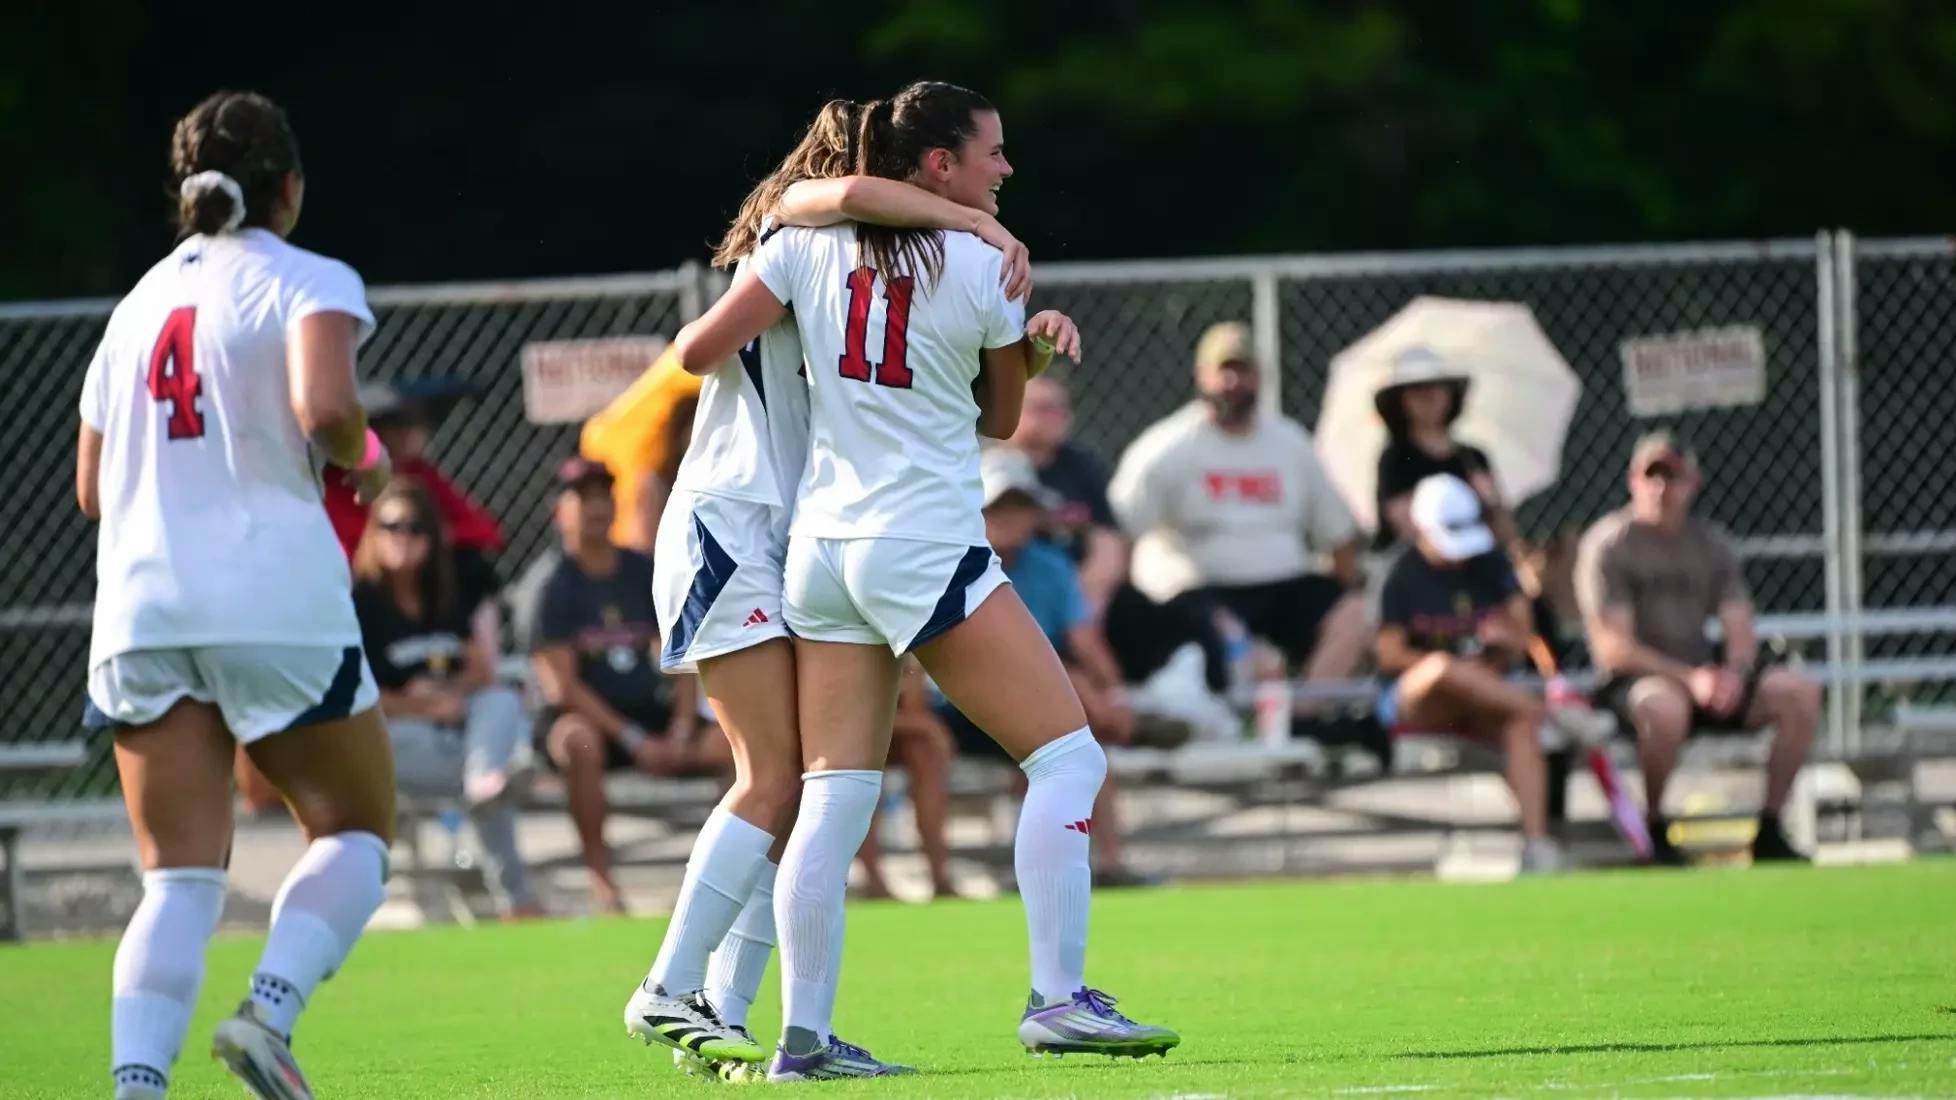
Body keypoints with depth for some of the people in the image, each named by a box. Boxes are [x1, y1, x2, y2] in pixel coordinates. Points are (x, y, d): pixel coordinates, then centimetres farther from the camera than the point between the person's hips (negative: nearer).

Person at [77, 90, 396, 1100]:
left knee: (180, 876, 2)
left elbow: (93, 488, 22)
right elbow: (323, 407, -19)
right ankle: (270, 1009, -12)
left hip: (139, 604, 5)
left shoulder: (139, 303, 18)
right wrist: (365, 459, 2)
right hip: (274, 598, -5)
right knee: (355, 828, 12)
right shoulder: (309, 284, 1)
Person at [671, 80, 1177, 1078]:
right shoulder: (983, 267, -3)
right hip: (925, 550, -6)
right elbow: (1000, 419, 7)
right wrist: (1032, 352, 20)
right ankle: (1058, 999, -10)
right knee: (1066, 754, -1)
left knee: (834, 797, 6)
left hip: (821, 546, 6)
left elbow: (698, 351, 6)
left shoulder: (808, 243, 5)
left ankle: (803, 1036, 1)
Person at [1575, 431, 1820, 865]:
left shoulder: (1710, 544, 11)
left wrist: (1733, 674, -17)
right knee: (1664, 704, -41)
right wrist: (1690, 678, -23)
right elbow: (1612, 649, -14)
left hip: (1703, 673, 6)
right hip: (1632, 680, -6)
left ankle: (1769, 832, -8)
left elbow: (1741, 632, 7)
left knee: (1799, 692, -13)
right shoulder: (1607, 544, -7)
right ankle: (1655, 834, -20)